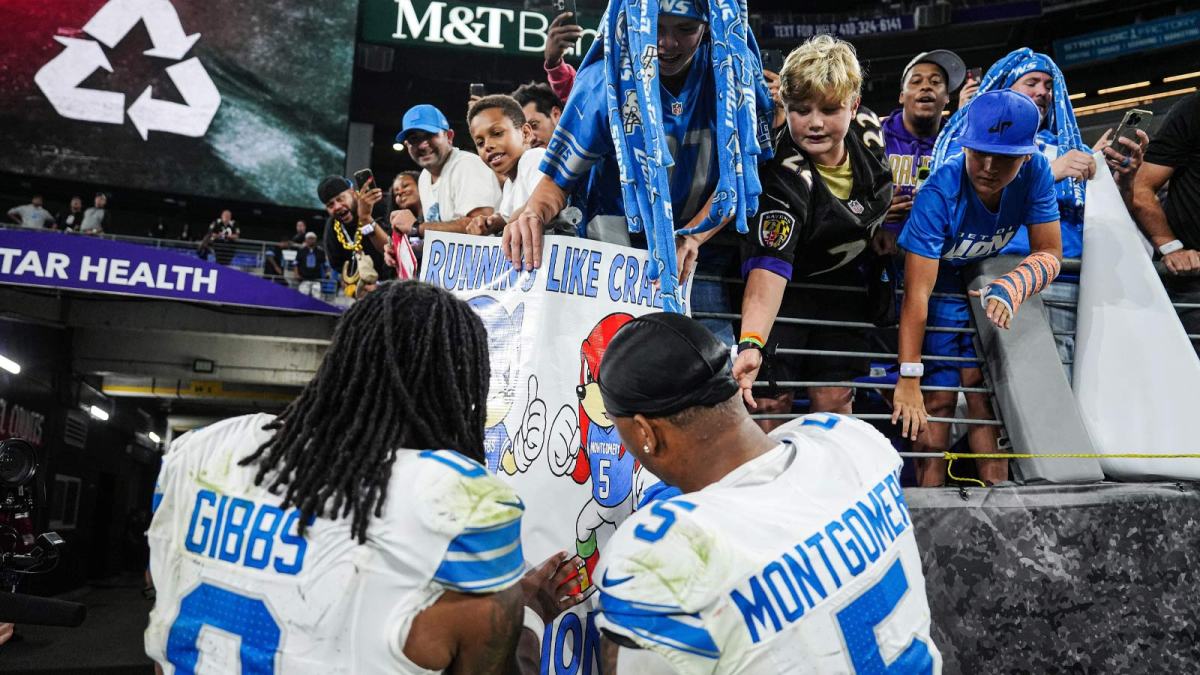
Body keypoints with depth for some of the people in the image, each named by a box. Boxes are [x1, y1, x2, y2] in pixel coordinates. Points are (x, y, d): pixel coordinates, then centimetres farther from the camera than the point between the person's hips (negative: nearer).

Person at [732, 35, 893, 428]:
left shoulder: (868, 131, -14)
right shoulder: (783, 175, -32)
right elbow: (770, 266, -44)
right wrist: (751, 344, -55)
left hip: (845, 287, 5)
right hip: (788, 288, -5)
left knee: (834, 401, 2)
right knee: (771, 402, -8)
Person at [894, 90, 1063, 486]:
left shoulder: (1035, 171, -22)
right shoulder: (939, 193, -33)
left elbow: (1049, 253, -13)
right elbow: (917, 295, -36)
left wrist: (1011, 288, -36)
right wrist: (908, 380, -37)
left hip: (985, 279, 4)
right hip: (937, 281, -4)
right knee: (939, 397, -9)